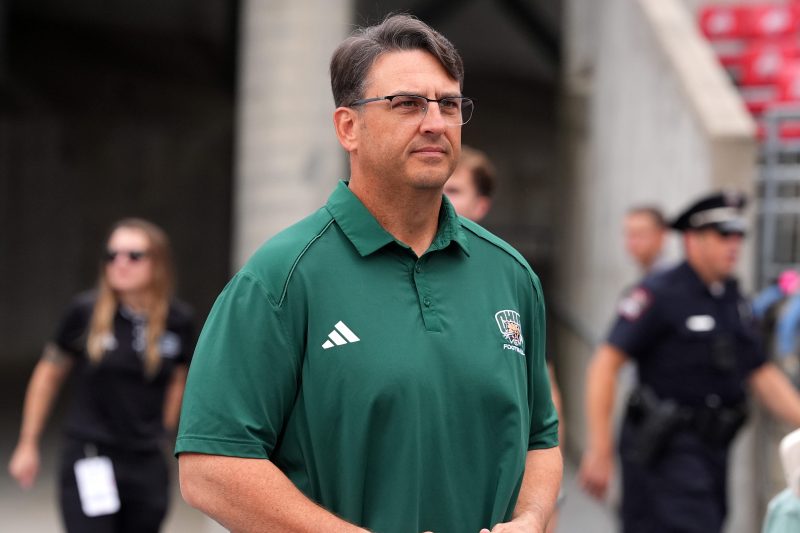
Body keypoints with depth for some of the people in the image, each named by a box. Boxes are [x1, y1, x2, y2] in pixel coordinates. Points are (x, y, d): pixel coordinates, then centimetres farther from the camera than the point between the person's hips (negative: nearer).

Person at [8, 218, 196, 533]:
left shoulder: (177, 321, -1)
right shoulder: (85, 312, -7)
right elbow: (49, 373, 5)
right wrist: (27, 445, 8)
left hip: (148, 465, 3)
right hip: (88, 459, -3)